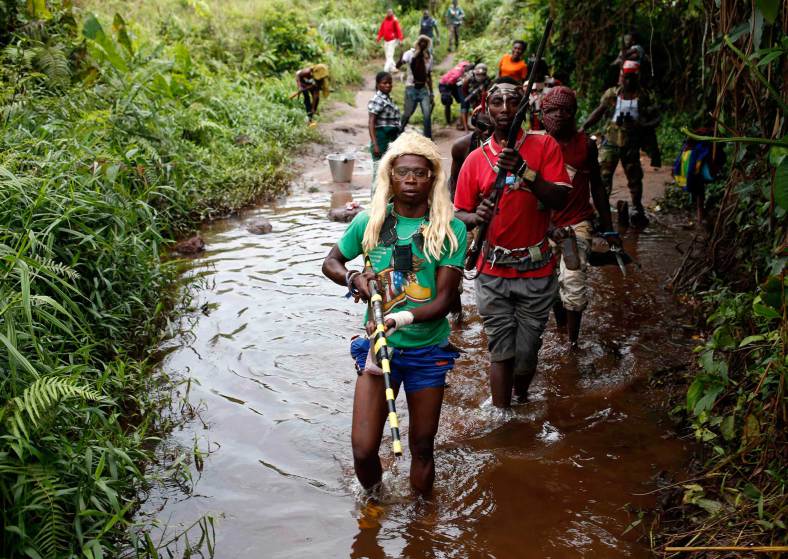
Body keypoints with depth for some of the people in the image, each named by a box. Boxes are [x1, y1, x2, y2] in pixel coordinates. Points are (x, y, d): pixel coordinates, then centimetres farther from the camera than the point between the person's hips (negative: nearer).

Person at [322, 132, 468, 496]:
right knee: (363, 449, -3)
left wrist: (399, 319, -30)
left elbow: (443, 300, -13)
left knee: (422, 447, 13)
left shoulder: (450, 229, -8)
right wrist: (353, 278, -11)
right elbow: (331, 263, 12)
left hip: (428, 351, 0)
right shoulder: (369, 222, -3)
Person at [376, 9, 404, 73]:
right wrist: (379, 38, 8)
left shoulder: (395, 20, -7)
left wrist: (400, 38, -21)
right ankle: (393, 68, 22)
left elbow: (398, 30, -12)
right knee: (388, 55, 11)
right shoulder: (384, 20, 9)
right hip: (385, 40, 7)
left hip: (392, 40, -7)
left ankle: (386, 70, -15)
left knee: (390, 55, -10)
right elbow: (381, 30, 13)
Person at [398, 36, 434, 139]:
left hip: (423, 89, 3)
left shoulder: (429, 57, 6)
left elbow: (429, 76, 13)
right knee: (407, 114, 1)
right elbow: (398, 65, -20)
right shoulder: (410, 54, -6)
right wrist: (401, 59, -43)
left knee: (427, 115, -8)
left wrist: (431, 93, 11)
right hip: (411, 88, -3)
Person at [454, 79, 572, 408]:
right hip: (493, 272, 1)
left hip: (536, 271, -1)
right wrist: (476, 217, -17)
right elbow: (459, 213, 6)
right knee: (501, 352, 3)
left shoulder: (544, 146, -2)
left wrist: (524, 170, -26)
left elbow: (560, 199, -13)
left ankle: (521, 402, 35)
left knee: (527, 352, 8)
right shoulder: (476, 158, 3)